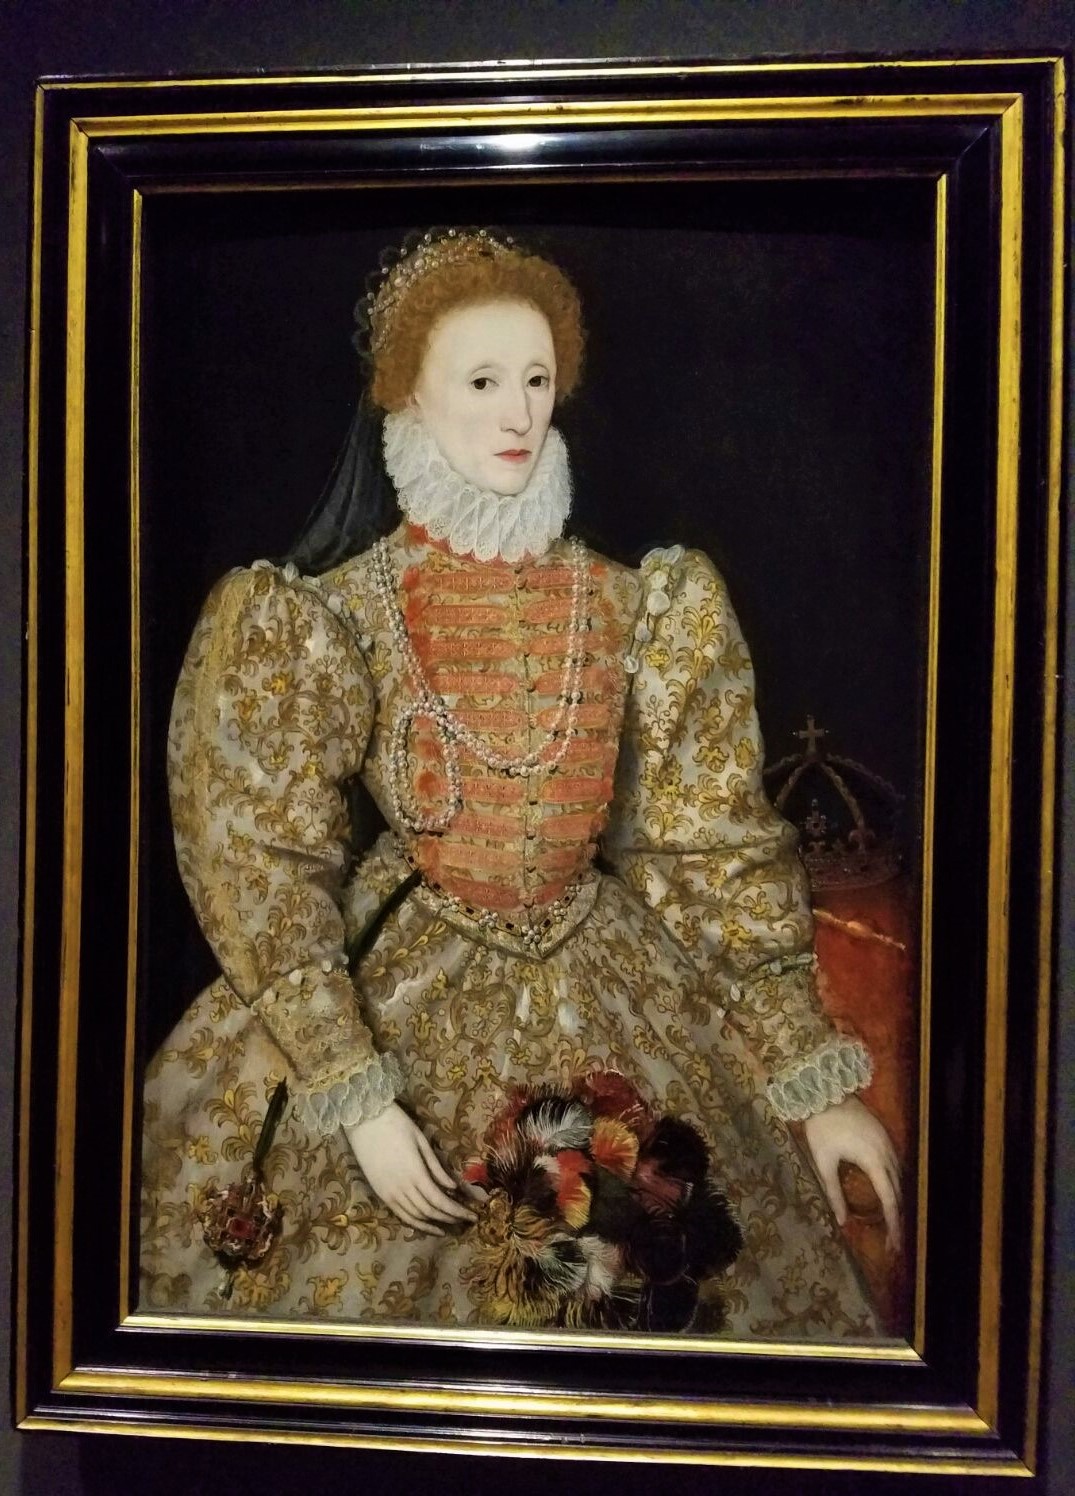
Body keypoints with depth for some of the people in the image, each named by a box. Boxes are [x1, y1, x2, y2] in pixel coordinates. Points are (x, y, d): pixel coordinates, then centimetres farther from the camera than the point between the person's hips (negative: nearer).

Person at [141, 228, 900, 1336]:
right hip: (406, 996, -1)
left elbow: (717, 845, -1)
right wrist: (356, 1099, -15)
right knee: (373, 1275, 10)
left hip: (615, 998, 2)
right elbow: (268, 870, -8)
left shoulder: (638, 610, -3)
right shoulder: (331, 619, -8)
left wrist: (820, 1084, -2)